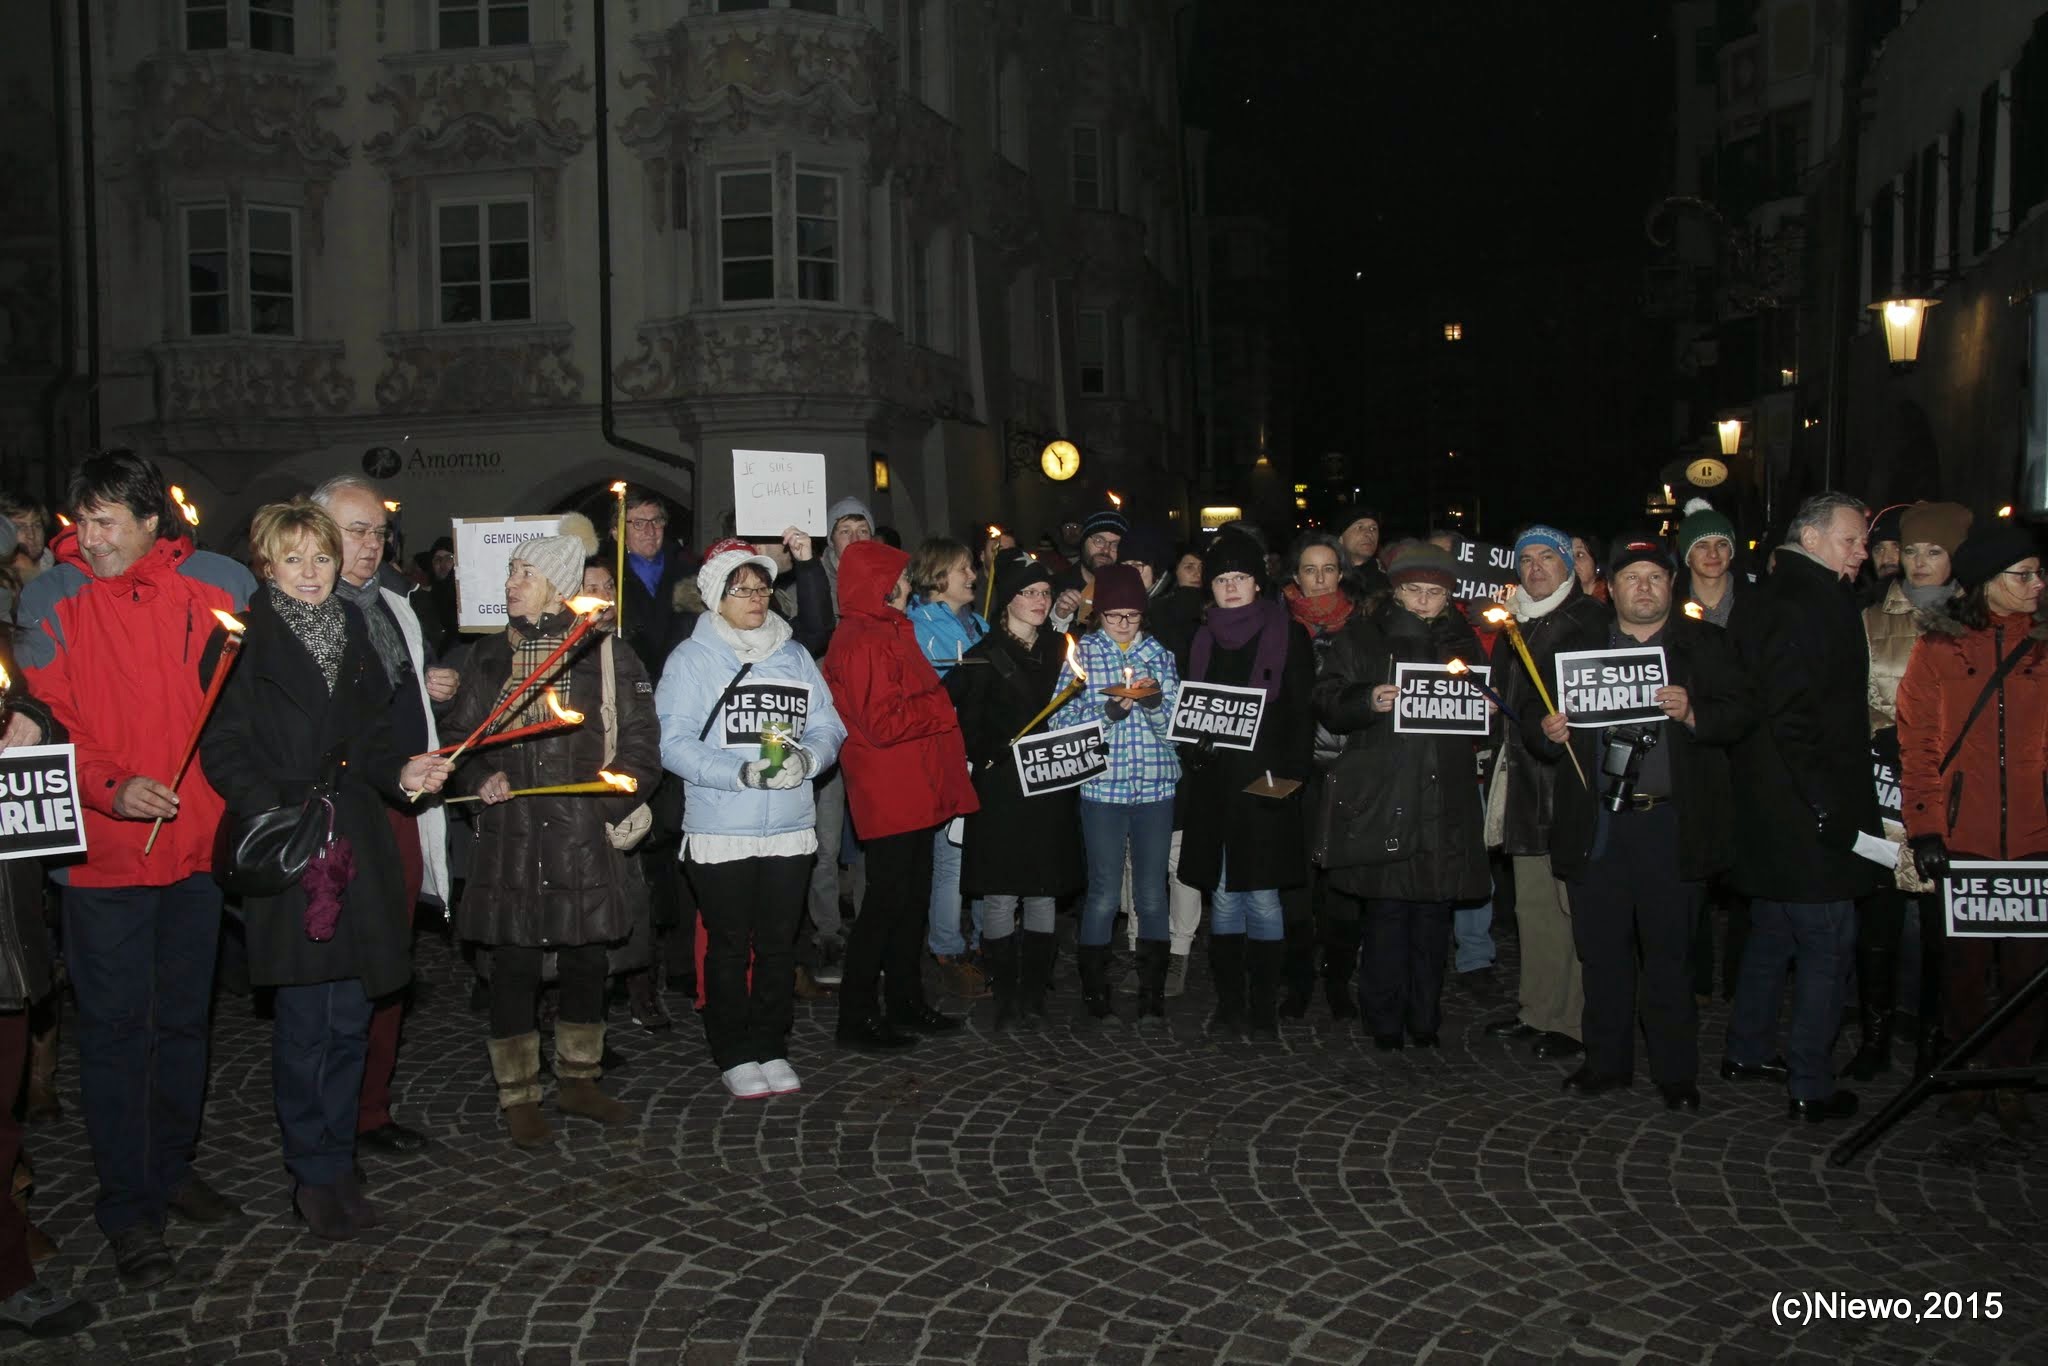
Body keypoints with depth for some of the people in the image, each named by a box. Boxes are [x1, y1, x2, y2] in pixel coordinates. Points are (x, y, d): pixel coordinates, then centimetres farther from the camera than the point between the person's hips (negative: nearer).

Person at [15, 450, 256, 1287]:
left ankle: (171, 1167, 33)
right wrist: (110, 788, -21)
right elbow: (48, 721, -5)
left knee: (184, 1017, 16)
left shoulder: (219, 585, -1)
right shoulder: (51, 600, -4)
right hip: (104, 850, -2)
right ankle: (129, 1207, 17)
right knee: (115, 1028, 5)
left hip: (198, 842, 2)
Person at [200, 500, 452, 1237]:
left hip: (357, 841, 5)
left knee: (349, 1017, 9)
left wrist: (404, 772, -5)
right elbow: (224, 751, -8)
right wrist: (277, 818, -20)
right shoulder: (246, 641, -3)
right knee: (305, 1020, 0)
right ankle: (315, 1173, 14)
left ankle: (336, 1166, 22)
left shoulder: (354, 632, 14)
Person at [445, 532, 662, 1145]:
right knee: (514, 968, 3)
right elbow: (462, 736, 14)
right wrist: (481, 779, -5)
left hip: (585, 835, -1)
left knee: (586, 961, 10)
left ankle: (577, 1080, 28)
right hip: (510, 836, 1)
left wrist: (609, 804, -9)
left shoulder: (605, 653, 0)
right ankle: (519, 1096, 18)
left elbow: (640, 743, 0)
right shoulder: (490, 655, 8)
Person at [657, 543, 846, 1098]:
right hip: (721, 831, -4)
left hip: (790, 828, 4)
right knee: (729, 946, 6)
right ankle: (734, 1055, 19)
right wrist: (739, 773, -21)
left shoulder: (795, 655, 11)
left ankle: (771, 1047, 25)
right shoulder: (692, 658, -3)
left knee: (779, 943, 12)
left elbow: (828, 727, 7)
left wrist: (807, 757, -15)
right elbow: (674, 743, -10)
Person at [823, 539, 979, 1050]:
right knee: (887, 902, -4)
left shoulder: (889, 632, 17)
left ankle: (906, 1001, 27)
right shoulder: (861, 643, -17)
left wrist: (938, 708, 9)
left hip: (913, 793, 10)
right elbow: (883, 724, -23)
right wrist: (941, 712, -11)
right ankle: (857, 1017, 6)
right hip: (887, 795, -10)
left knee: (913, 898, 16)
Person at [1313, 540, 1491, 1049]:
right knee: (1387, 909, -4)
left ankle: (1425, 1018, 18)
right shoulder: (1359, 638, 6)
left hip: (1443, 802, 3)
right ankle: (1385, 1020, 8)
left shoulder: (1462, 642, 16)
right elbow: (1328, 702, 0)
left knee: (1434, 911, 6)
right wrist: (1367, 701, -18)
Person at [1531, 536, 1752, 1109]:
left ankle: (1675, 1070, 16)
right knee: (1602, 950, 8)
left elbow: (1741, 714, 0)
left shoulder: (1706, 646, 8)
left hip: (1672, 825, -2)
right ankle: (1607, 1062, 21)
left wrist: (1692, 714, -19)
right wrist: (1546, 731, -9)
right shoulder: (1577, 646, 13)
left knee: (1669, 952, 3)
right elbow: (1536, 715, 13)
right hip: (1597, 823, 2)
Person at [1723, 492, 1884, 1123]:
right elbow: (1793, 717, -23)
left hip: (1767, 811, 10)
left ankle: (1746, 1051, 31)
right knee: (1828, 944, -2)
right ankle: (1810, 1086, 5)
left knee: (1772, 933, 20)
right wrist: (1824, 804, -21)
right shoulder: (1809, 604, -16)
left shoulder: (1770, 599, 15)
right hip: (1807, 812, -10)